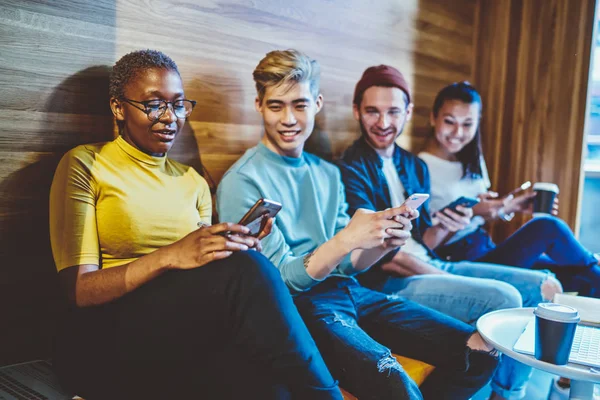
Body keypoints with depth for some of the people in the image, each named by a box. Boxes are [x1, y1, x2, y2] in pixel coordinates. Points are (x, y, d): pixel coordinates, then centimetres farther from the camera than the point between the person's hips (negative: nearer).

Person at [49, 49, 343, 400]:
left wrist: (240, 248, -8)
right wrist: (168, 256, -23)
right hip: (106, 345, -3)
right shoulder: (85, 165, 1)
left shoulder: (193, 183, 16)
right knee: (244, 270, -30)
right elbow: (80, 288, -8)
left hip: (182, 339, 3)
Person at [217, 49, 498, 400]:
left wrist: (386, 242, -9)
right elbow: (280, 278, -10)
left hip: (349, 292, 7)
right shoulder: (241, 182, -7)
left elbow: (347, 264, 12)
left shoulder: (328, 174, 13)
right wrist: (347, 239, -25)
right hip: (299, 305, -6)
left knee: (481, 350, -2)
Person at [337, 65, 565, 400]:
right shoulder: (350, 170, -12)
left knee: (544, 286, 3)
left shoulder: (415, 167, 13)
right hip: (391, 282, -8)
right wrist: (455, 282, -12)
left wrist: (444, 228, -10)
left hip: (429, 265, 8)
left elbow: (421, 243, 13)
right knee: (503, 297, -23)